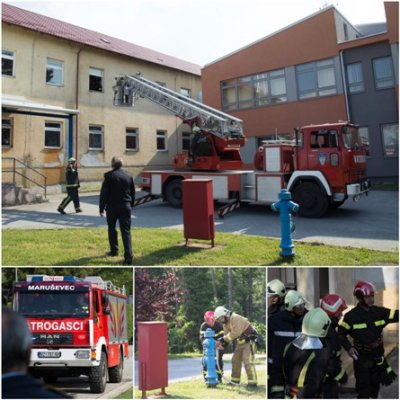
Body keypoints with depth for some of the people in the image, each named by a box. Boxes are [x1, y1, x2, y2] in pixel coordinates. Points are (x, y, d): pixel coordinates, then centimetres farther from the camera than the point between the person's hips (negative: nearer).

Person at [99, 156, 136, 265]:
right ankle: (128, 257, -11)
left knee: (112, 229, 20)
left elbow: (104, 193, -8)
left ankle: (114, 250, 29)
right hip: (126, 207, 2)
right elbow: (132, 193, 12)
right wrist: (130, 206, 21)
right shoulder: (129, 176, 5)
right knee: (126, 231, -1)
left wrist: (102, 208, -4)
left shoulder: (109, 175, -7)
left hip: (112, 207, -2)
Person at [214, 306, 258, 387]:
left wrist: (224, 339, -25)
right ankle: (235, 380, 22)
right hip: (240, 342, 10)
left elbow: (236, 332, -31)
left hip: (248, 340, -10)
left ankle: (252, 382, -12)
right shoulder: (225, 324, 7)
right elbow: (227, 335, 6)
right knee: (235, 360, 12)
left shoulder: (235, 318, -24)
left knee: (248, 361, -15)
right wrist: (222, 343, -13)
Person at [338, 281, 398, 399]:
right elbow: (341, 333, -7)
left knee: (375, 383, 22)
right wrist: (348, 347, -19)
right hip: (361, 357, -4)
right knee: (363, 387, 0)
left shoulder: (379, 312, -5)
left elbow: (395, 315, -8)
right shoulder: (351, 316, -14)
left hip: (377, 355, 4)